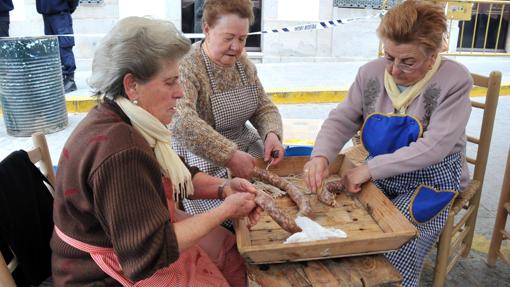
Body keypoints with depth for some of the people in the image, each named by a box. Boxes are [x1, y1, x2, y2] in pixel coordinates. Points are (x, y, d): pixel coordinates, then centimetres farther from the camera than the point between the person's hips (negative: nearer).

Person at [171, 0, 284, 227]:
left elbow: (264, 107, 9)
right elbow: (182, 122, -33)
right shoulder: (186, 67, -17)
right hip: (202, 159, -6)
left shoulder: (242, 63, 6)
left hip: (246, 149, 7)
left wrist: (272, 134, -13)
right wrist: (229, 156, -38)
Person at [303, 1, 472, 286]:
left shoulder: (455, 80, -18)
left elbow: (434, 147, -25)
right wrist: (321, 156, -26)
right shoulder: (371, 73, -6)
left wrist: (370, 169, -29)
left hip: (430, 180, -3)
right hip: (380, 175, 4)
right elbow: (341, 120, -5)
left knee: (392, 256, -20)